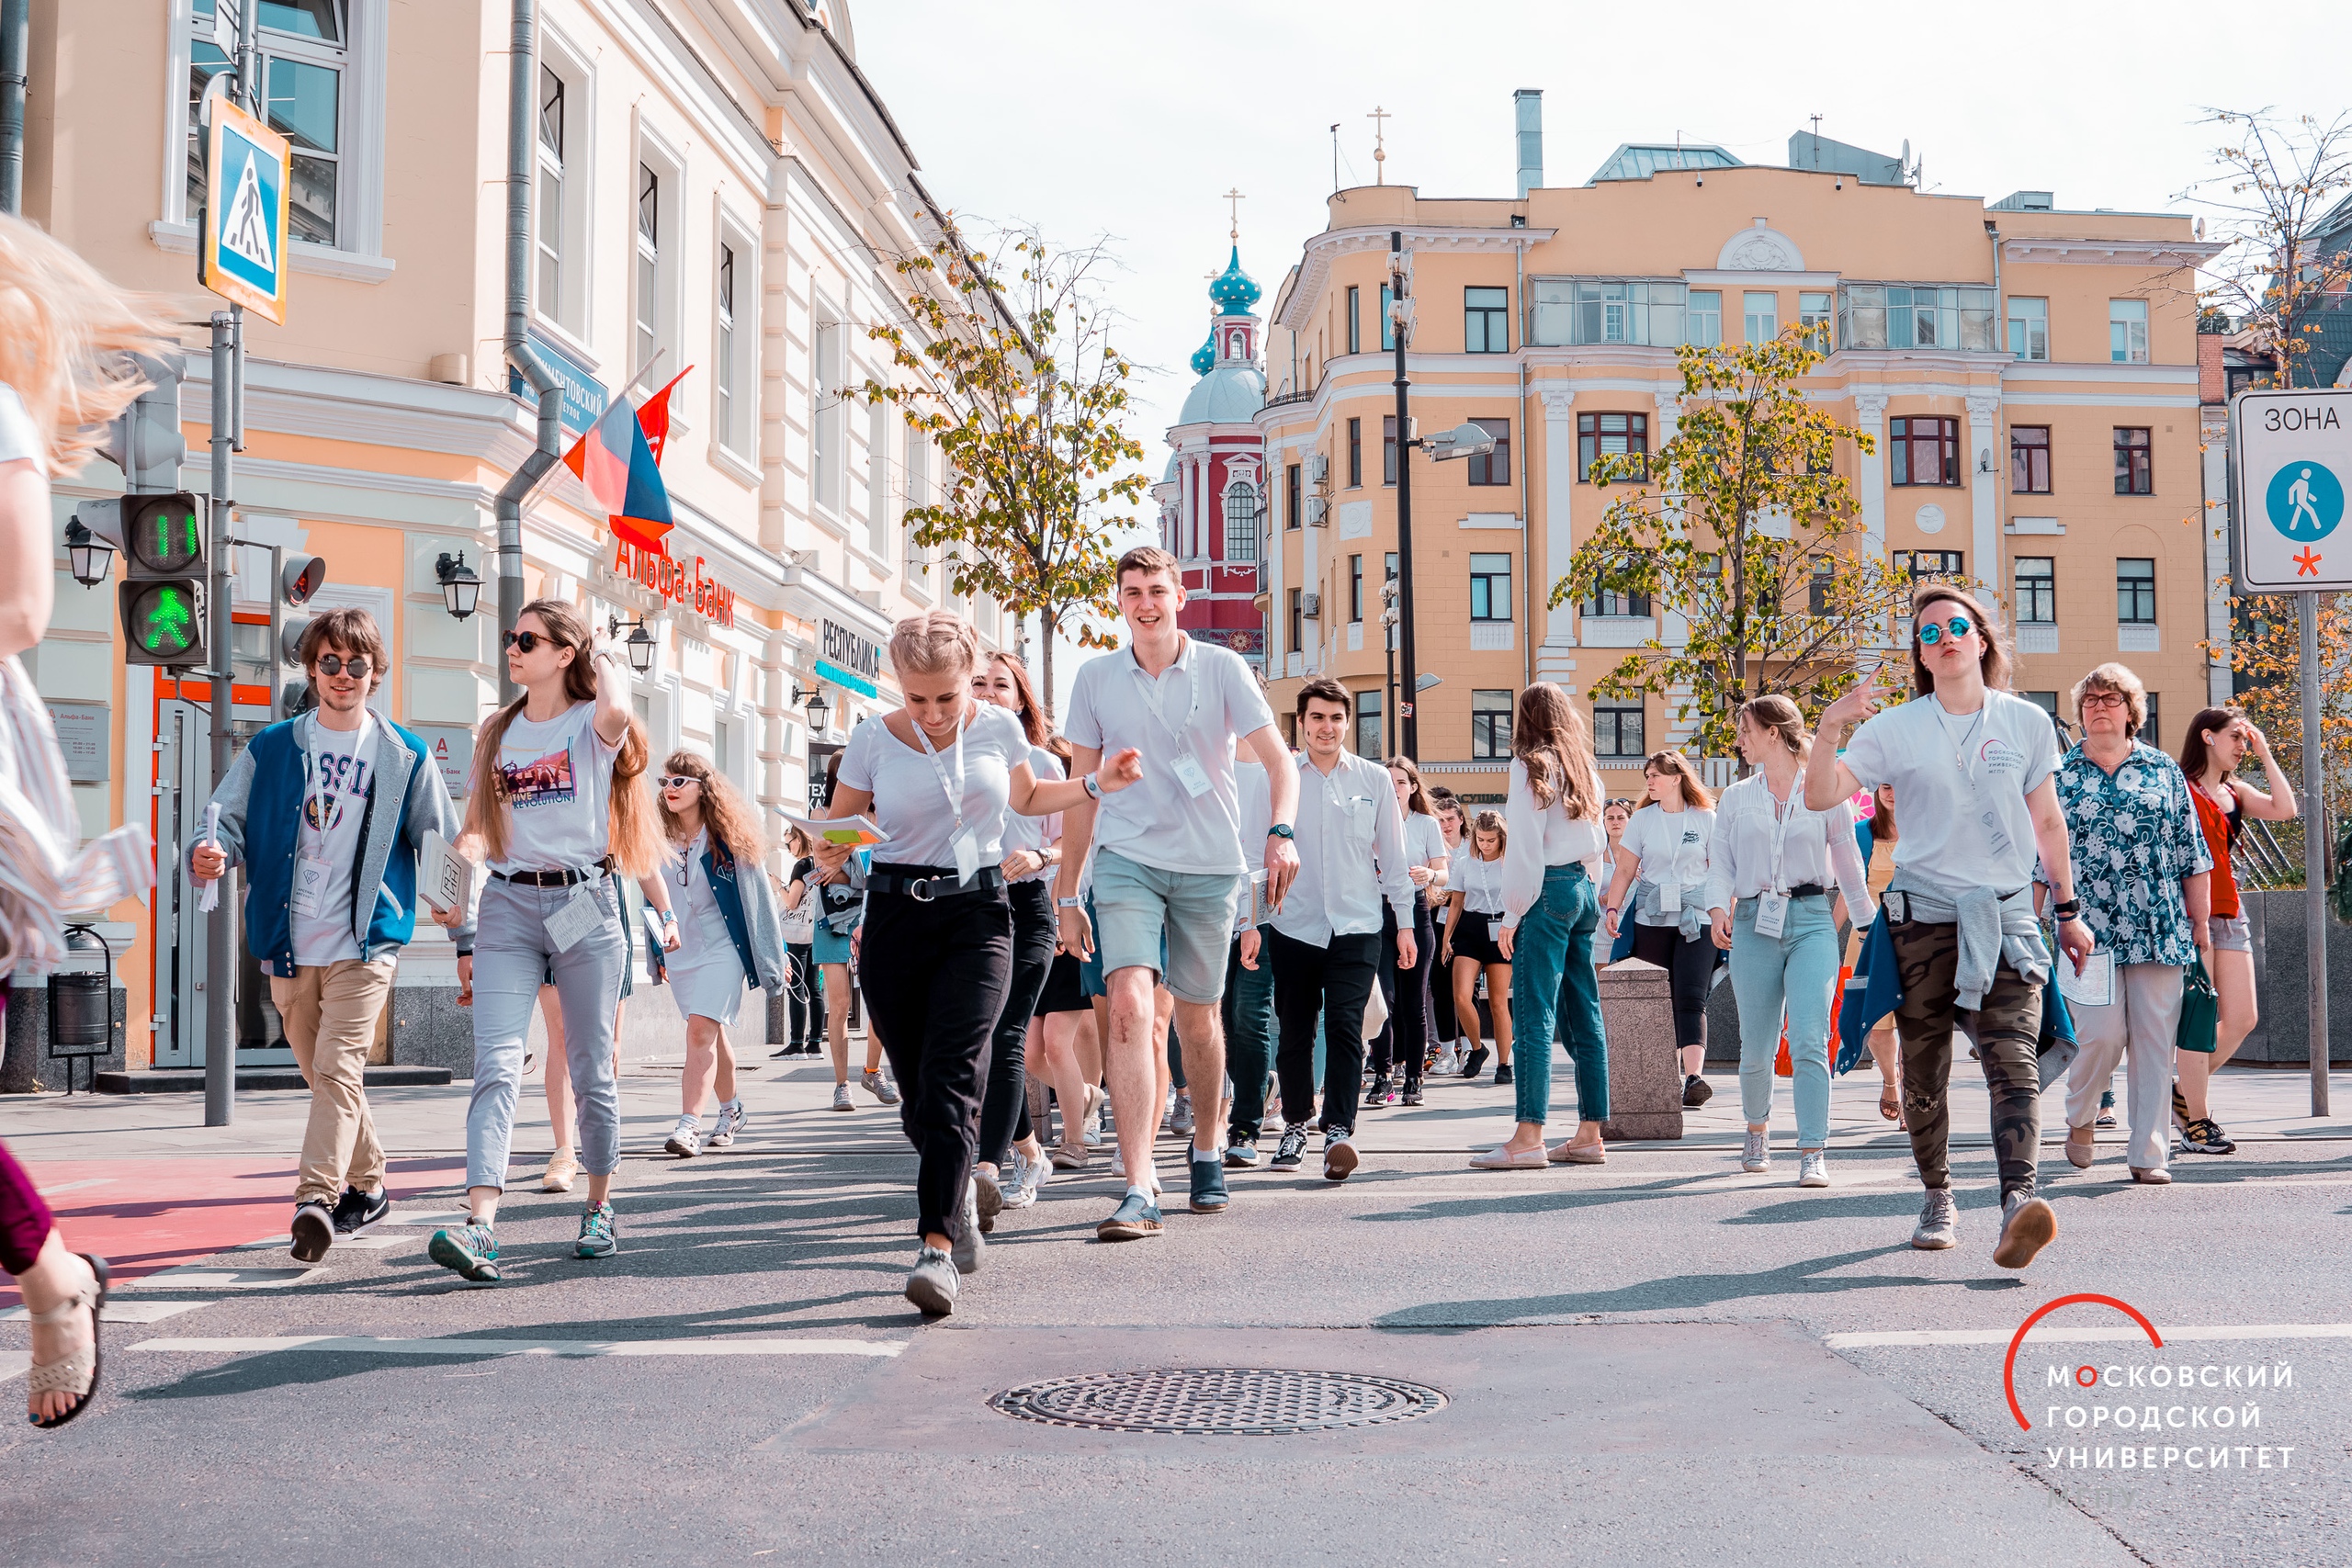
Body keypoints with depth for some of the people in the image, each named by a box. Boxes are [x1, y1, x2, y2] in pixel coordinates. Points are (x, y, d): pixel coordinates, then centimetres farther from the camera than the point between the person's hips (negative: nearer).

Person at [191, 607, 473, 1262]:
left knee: (338, 1068, -18)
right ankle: (366, 1185, 27)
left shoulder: (405, 757, 5)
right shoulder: (270, 748, 8)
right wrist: (208, 856, -20)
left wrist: (468, 939, 8)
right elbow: (228, 823, 5)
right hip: (288, 943, 3)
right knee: (322, 1075, 12)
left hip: (366, 941, -3)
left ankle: (316, 1200, -25)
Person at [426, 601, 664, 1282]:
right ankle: (479, 1226, -25)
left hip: (584, 903, -3)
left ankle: (600, 1209, 24)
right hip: (508, 904, 3)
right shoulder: (495, 734, 14)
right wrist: (462, 936, 10)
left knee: (591, 1071, 6)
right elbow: (474, 834, 16)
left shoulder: (591, 726, 1)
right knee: (496, 1065, -13)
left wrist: (608, 663, -4)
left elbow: (617, 712, -27)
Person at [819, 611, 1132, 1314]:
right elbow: (839, 827, 7)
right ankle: (960, 1199, 33)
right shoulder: (874, 740, -1)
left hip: (978, 914, -1)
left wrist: (1097, 783, 12)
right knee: (917, 1089, 4)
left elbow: (1025, 797, 24)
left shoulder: (999, 728, 4)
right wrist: (830, 853, -16)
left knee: (951, 1074, -17)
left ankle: (938, 1246, -23)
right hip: (897, 918, 1)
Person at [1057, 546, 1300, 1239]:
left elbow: (1278, 760, -4)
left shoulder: (1221, 668, 0)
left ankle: (1207, 1148, 36)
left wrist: (1282, 831, -24)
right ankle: (1138, 1192, -22)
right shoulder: (1095, 678, 6)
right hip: (1126, 861, 0)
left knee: (1197, 1019, 10)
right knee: (1129, 1004, -18)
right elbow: (1082, 791, 12)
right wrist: (1068, 894, 11)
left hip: (1208, 866, 0)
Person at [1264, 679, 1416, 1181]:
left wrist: (1404, 922, 10)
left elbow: (1393, 857, 11)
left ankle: (1339, 1131, -15)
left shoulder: (1373, 780, 6)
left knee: (1345, 1026, -14)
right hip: (1294, 926, 1)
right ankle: (1295, 1125, 24)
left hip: (1357, 926, -1)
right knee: (1294, 1029, 7)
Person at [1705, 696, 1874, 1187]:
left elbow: (1849, 865, 12)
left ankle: (1813, 1153, -13)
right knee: (1756, 1048, 6)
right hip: (1754, 924, 2)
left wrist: (1870, 924, 13)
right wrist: (1718, 908, -11)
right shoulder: (1735, 799, 12)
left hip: (1812, 920, -2)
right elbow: (1720, 860, 8)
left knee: (1809, 1042, -14)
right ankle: (1758, 1130, 32)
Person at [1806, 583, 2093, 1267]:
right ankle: (1938, 1200, 22)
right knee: (1923, 1072, 6)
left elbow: (2047, 821, 16)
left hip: (2006, 914, 0)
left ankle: (2018, 1200, -30)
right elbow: (1820, 797, -7)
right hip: (1922, 915, 0)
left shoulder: (2027, 722, 8)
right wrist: (1829, 729, -23)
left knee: (2013, 1058, -17)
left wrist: (2069, 910, 19)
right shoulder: (1895, 728, 2)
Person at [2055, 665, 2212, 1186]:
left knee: (2155, 1041, 1)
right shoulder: (2058, 776, 8)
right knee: (2102, 1034, -10)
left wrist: (2201, 925, 9)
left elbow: (2192, 854, 12)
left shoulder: (2164, 770, 11)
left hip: (2160, 929, 2)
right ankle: (2080, 1118, 18)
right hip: (2088, 929, -2)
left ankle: (2149, 1152, 8)